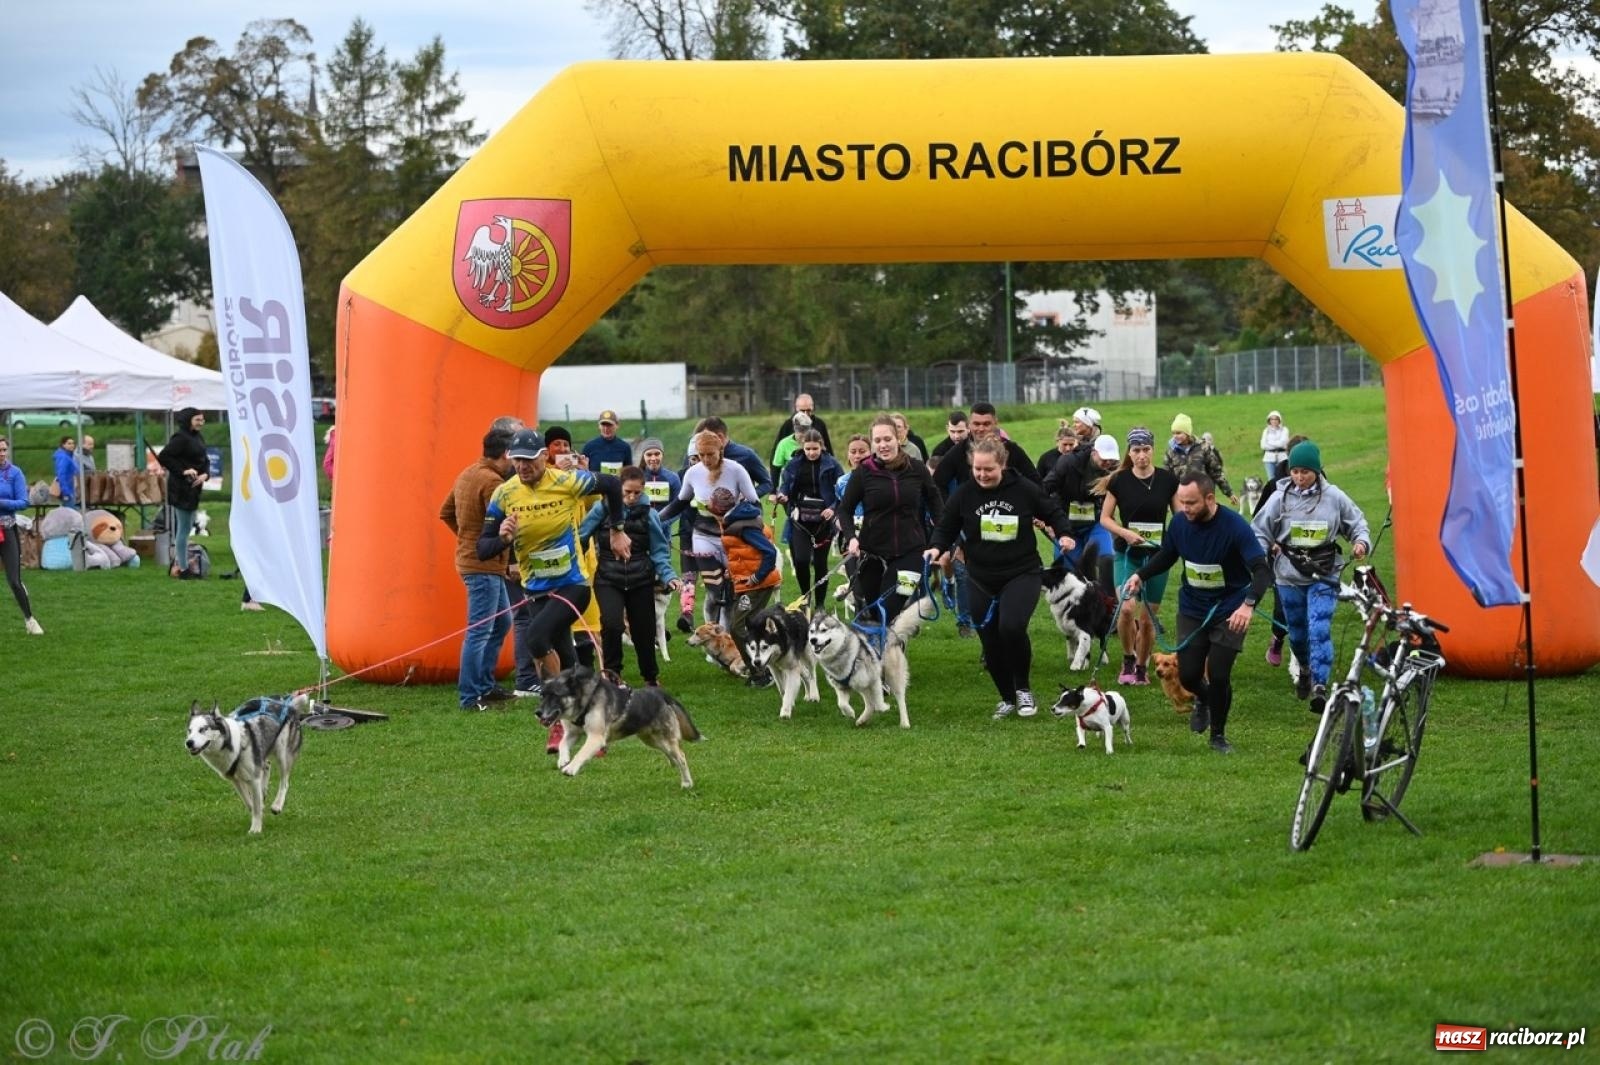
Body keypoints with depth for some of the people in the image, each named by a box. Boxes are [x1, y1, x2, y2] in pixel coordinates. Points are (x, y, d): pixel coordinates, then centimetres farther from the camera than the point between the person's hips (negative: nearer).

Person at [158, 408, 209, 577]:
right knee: (183, 527, -5)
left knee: (185, 527, 14)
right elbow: (164, 457, -20)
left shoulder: (198, 438, 12)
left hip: (193, 488, 9)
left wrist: (205, 474, -2)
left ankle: (178, 563, 22)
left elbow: (205, 460, 18)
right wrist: (183, 471, -20)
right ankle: (182, 567, 0)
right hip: (181, 488, -9)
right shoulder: (181, 438, -14)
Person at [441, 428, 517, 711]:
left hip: (470, 558, 10)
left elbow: (446, 512, 21)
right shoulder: (492, 481, -18)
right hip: (485, 564, -10)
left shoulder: (467, 475, 13)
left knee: (501, 622, 21)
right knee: (480, 631, -7)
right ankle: (469, 697, -6)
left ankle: (485, 686, 25)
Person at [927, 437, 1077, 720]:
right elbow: (946, 527, 8)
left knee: (1012, 626, -26)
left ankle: (1023, 689, -5)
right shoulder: (964, 495, -4)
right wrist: (937, 548, -11)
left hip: (1022, 574, -3)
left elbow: (1053, 512, 9)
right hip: (981, 580, 3)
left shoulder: (1024, 490, -8)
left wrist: (1064, 535, -8)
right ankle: (1007, 698, 28)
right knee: (990, 642, 6)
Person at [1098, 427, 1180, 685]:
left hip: (1157, 554, 1)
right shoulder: (1119, 480, -4)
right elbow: (1105, 518, 2)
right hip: (1126, 554, -1)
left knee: (1148, 617, 5)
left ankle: (1142, 668, 22)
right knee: (1126, 609, -19)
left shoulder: (1167, 479, -1)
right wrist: (1124, 533, -16)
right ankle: (1128, 659, 4)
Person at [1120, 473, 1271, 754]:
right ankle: (1203, 700, 39)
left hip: (1228, 612, -4)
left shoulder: (1235, 526, -23)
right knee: (1188, 675, 1)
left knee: (1218, 675, -9)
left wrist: (1248, 604, -44)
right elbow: (1166, 556, 11)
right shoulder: (1179, 522, -9)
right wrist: (1140, 575, -6)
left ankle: (1219, 735, 15)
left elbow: (1262, 571, -27)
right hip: (1192, 609, 4)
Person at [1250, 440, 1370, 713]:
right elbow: (1259, 530, 4)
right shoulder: (1280, 498, -3)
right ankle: (1305, 669, 45)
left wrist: (1361, 542, -11)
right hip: (1289, 577, 2)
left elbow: (1357, 522, 9)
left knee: (1320, 629, -16)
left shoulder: (1334, 496, -4)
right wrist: (1261, 552, -13)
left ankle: (1320, 688, -19)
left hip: (1324, 577, -2)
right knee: (1297, 631, 16)